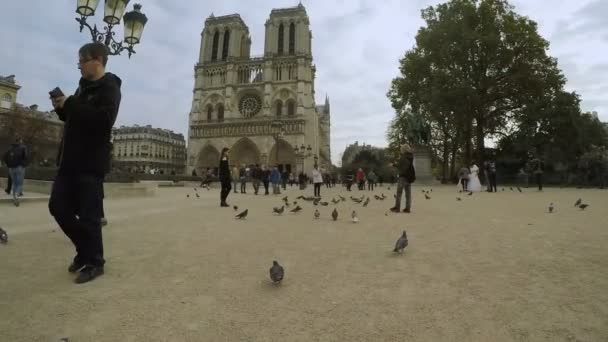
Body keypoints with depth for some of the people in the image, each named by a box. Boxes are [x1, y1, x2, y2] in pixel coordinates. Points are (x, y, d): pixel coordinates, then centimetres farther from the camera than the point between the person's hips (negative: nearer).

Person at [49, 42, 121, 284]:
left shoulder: (109, 88, -7)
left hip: (91, 163, -9)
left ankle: (94, 262, 12)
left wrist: (70, 105, -17)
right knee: (58, 206, 11)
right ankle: (85, 249, 27)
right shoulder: (83, 86, 19)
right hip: (71, 160, 9)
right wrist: (62, 108, 6)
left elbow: (104, 119, -23)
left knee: (88, 214, -3)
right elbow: (76, 119, 25)